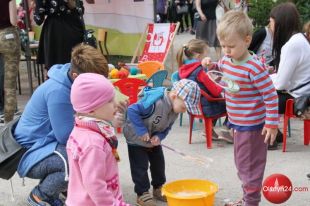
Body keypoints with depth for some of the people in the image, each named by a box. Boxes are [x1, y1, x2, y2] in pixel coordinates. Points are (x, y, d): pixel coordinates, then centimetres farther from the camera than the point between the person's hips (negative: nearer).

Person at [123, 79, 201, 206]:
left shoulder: (175, 110, -10)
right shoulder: (154, 102, -37)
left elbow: (166, 128, 0)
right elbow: (132, 111, -36)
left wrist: (159, 137, -21)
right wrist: (142, 131, -34)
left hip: (154, 140, 7)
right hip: (136, 138, -7)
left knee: (158, 163, 14)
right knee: (140, 167, -3)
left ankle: (158, 189, 30)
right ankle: (142, 194, 10)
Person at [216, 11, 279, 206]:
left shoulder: (254, 68, -25)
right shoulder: (226, 61, -1)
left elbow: (271, 96, -21)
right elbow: (219, 71, 23)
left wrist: (272, 124, -18)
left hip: (251, 126, -9)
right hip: (237, 123, 9)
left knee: (249, 165, 5)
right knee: (242, 163, 22)